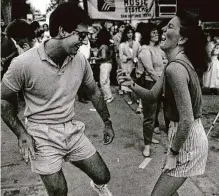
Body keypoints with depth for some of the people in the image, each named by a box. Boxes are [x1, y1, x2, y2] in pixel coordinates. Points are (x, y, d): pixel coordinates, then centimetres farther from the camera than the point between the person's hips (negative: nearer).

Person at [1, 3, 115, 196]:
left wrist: (108, 123, 13)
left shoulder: (80, 60, -7)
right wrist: (22, 134, -12)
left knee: (103, 176, 12)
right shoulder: (24, 63, -20)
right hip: (43, 136, -4)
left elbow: (94, 92, 9)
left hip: (73, 131, 4)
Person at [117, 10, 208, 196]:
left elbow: (187, 120, -29)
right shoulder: (178, 63, 5)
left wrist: (173, 153, -16)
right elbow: (153, 95, 7)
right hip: (188, 135, 10)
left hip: (188, 140, -9)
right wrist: (132, 84, -12)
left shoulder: (175, 68, -27)